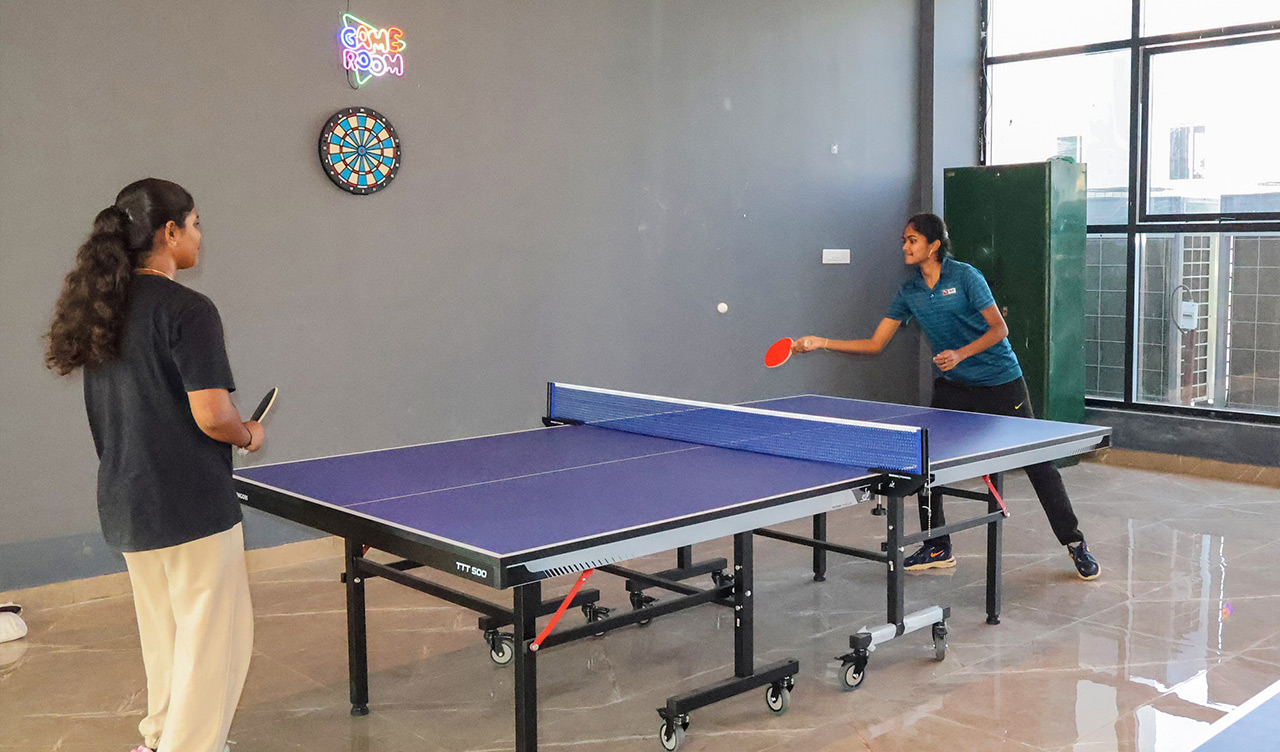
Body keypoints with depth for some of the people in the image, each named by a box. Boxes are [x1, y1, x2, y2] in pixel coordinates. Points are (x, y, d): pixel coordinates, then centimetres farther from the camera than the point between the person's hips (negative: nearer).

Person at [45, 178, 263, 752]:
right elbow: (211, 416, -22)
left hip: (125, 505, 9)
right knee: (213, 637, 2)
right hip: (191, 505, -9)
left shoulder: (103, 310, 9)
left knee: (163, 631, 23)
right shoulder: (187, 310, -17)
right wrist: (249, 435, -2)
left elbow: (114, 415, 16)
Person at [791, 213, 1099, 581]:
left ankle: (1075, 543, 15)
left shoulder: (965, 276, -13)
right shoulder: (909, 293, 1)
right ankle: (938, 548, 13)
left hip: (1000, 382, -5)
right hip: (952, 385, 5)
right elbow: (875, 343, 1)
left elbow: (999, 329, -12)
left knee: (1037, 462, 0)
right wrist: (822, 342, -7)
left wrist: (960, 354, -25)